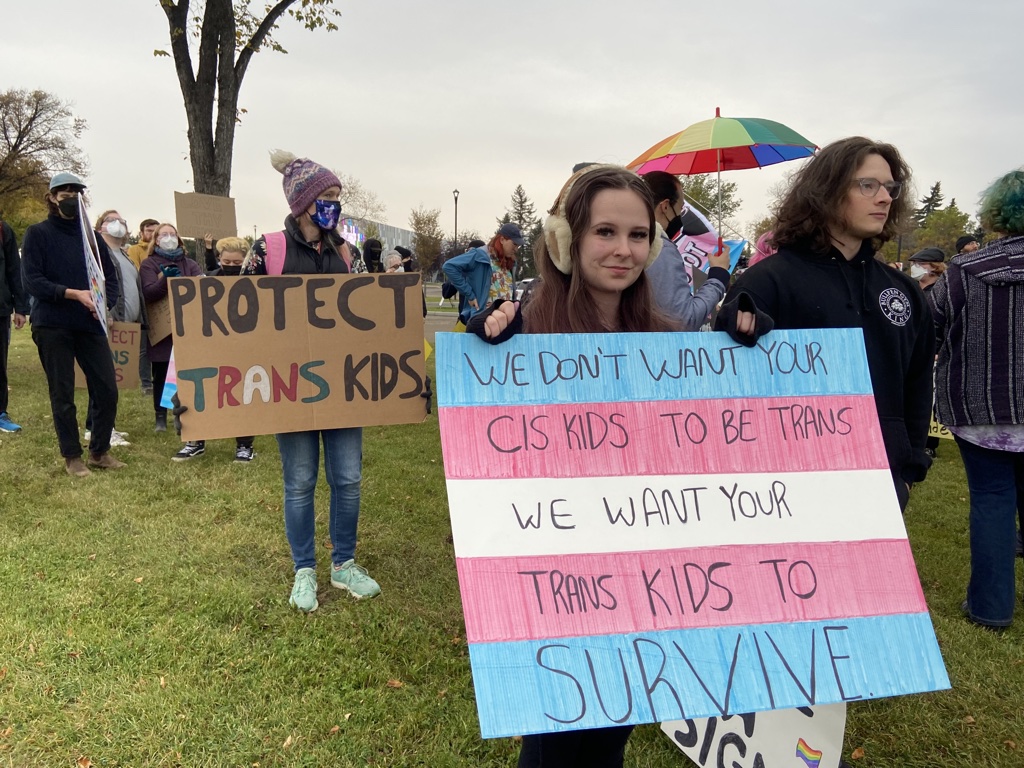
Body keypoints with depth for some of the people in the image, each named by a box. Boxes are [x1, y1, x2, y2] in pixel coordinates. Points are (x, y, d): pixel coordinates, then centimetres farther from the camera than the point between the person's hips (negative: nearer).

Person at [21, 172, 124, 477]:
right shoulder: (37, 234, 1)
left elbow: (110, 276, 13)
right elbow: (32, 281, -9)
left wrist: (104, 303, -7)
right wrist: (74, 294, -20)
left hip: (90, 325, 4)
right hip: (52, 326, -3)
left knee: (107, 389, 0)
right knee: (62, 394, 3)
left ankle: (100, 452, 16)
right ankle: (72, 456, 14)